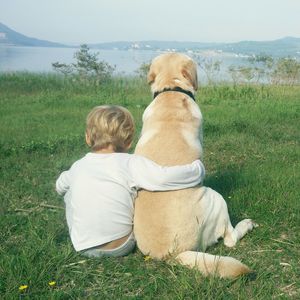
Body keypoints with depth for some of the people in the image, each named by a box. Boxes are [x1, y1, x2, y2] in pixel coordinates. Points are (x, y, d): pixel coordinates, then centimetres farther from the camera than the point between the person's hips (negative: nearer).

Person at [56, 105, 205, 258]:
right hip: (121, 248, -2)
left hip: (83, 247, 2)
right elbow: (166, 177, -26)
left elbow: (60, 186, 18)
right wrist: (198, 167, -9)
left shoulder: (78, 166, -2)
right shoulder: (132, 164, -15)